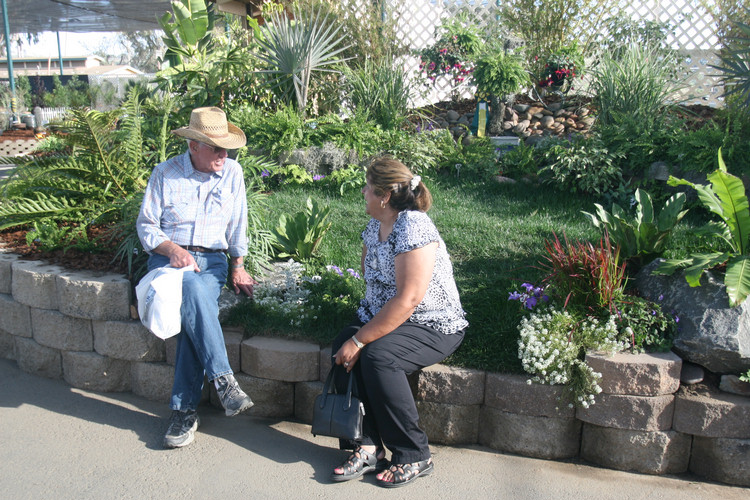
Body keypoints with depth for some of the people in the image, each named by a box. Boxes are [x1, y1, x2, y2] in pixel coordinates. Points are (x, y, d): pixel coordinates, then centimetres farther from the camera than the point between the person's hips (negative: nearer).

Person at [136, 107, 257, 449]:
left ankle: (184, 408, -23)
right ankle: (223, 381, -33)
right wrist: (172, 250, -16)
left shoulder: (232, 172, 7)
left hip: (212, 260, 1)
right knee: (193, 290, -38)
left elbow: (237, 225, 15)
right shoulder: (165, 173, 1)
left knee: (196, 305, -31)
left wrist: (237, 267, 12)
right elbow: (146, 225, 3)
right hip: (168, 256, -1)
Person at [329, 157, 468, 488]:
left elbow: (407, 300, -28)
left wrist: (359, 340, -26)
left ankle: (414, 457, -14)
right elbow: (369, 272, 20)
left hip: (434, 327, -8)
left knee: (377, 355, -32)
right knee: (342, 347, -18)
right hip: (385, 317, 8)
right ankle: (368, 448, -12)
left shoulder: (413, 228, -23)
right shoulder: (375, 225, 7)